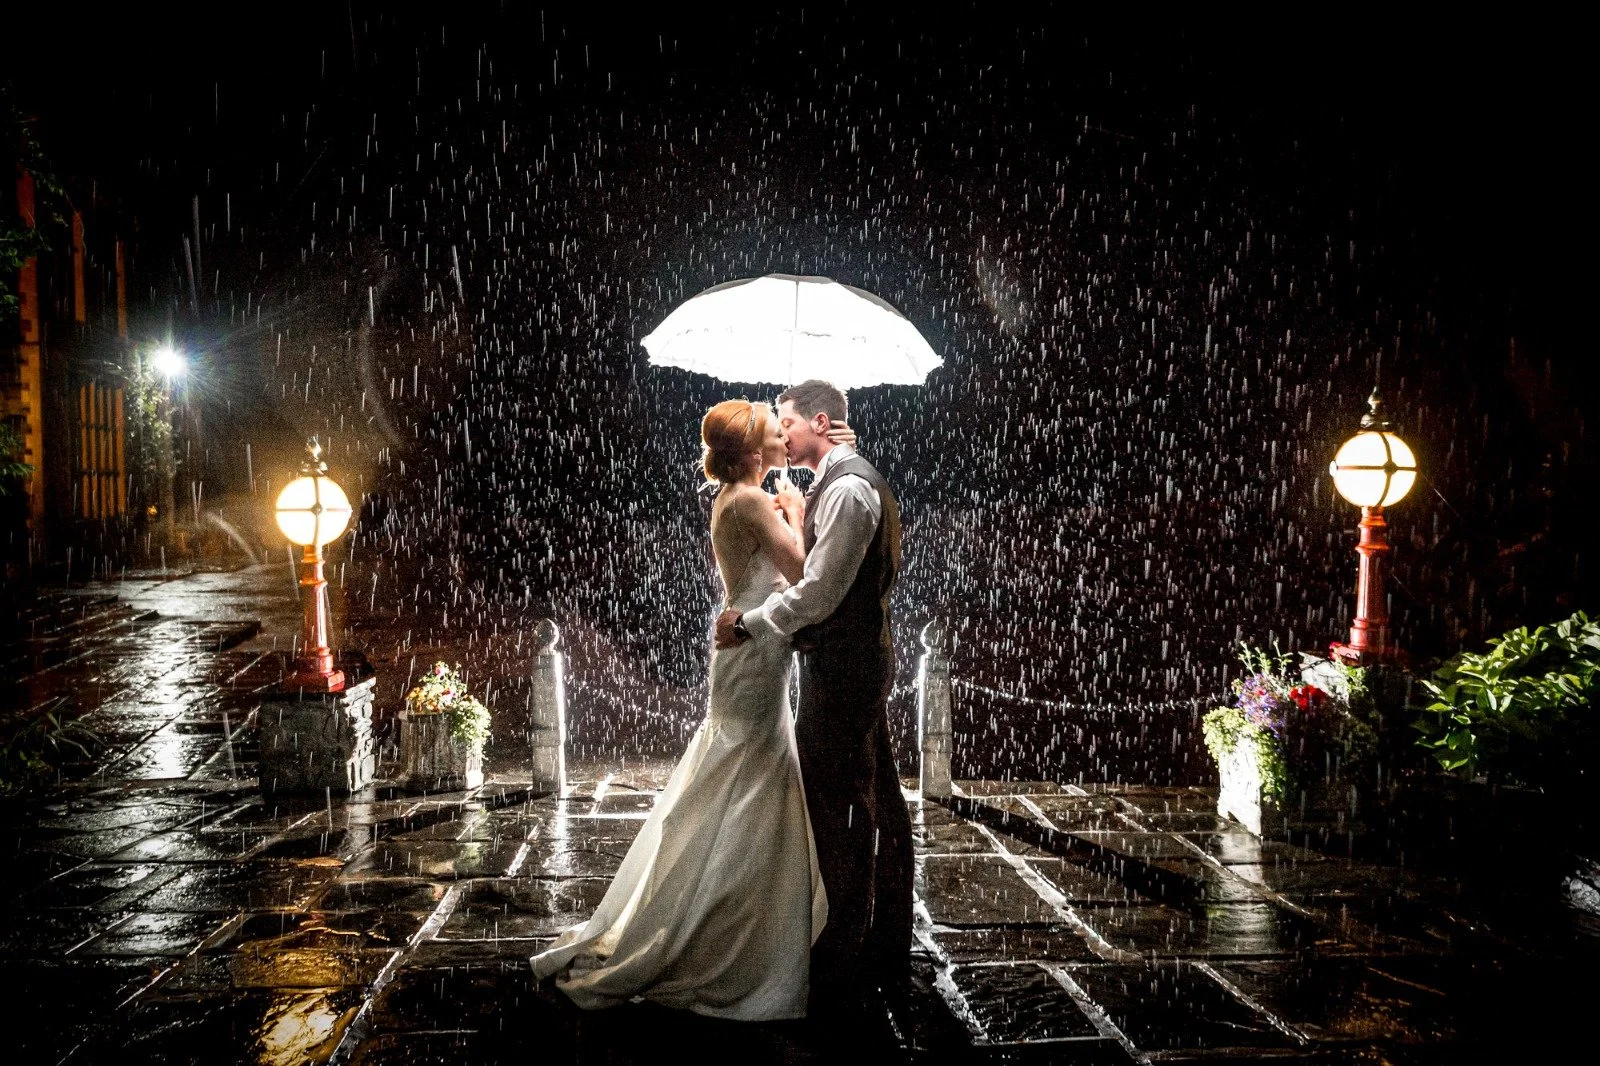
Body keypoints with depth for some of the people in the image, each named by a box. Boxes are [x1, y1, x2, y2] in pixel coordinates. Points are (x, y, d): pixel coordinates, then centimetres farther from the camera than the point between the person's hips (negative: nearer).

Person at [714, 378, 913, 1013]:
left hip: (840, 670, -11)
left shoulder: (847, 489, -16)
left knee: (838, 815, -4)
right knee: (876, 806, 15)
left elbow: (819, 592, -20)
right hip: (861, 659, 11)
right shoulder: (853, 482, 16)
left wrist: (750, 626, -11)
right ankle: (886, 956, 27)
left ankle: (840, 973, 5)